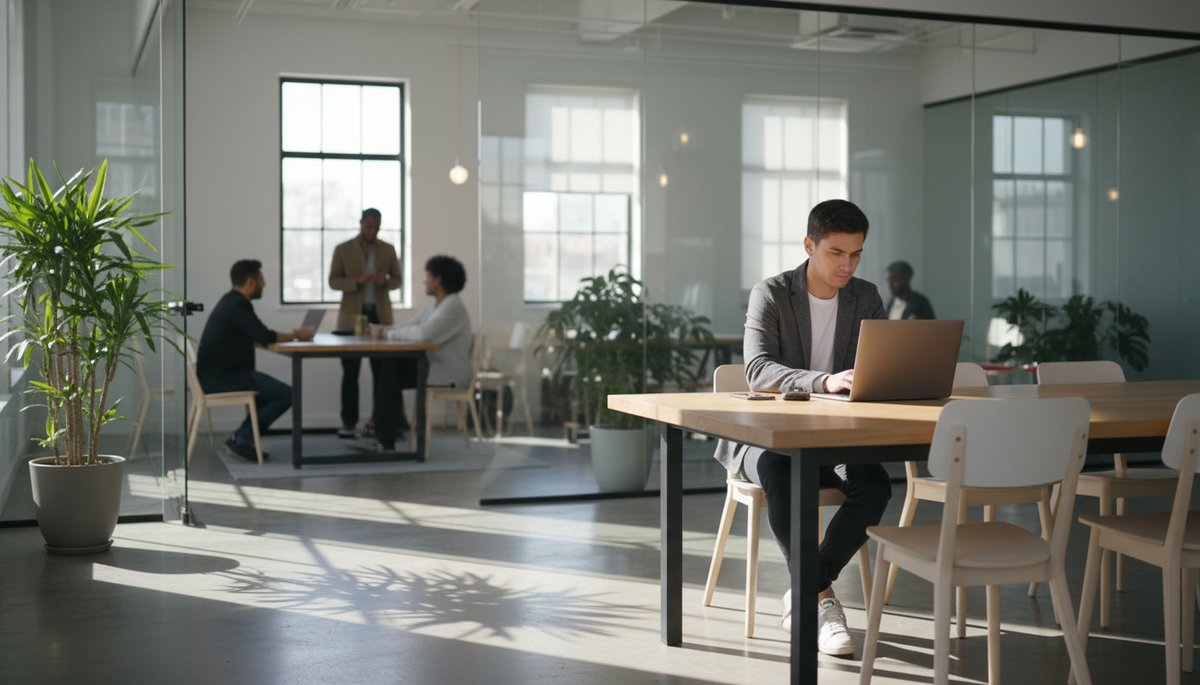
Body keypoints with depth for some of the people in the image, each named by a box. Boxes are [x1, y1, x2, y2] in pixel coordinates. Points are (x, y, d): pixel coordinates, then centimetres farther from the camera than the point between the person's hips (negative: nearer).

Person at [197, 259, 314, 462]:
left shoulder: (231, 301, 16)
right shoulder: (238, 305, -16)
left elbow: (254, 337, 19)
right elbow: (264, 337, -23)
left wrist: (292, 334, 9)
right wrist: (296, 335, -7)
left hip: (218, 374, 10)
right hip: (223, 377, -10)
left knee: (274, 389, 21)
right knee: (287, 394, -11)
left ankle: (241, 437, 13)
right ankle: (242, 438, -4)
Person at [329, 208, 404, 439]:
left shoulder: (388, 250, 8)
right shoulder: (343, 249, 1)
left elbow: (397, 280, 11)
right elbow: (333, 281, -2)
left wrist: (386, 281, -13)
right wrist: (357, 281, -20)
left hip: (380, 315, 2)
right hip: (352, 316, -2)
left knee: (382, 370, 0)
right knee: (350, 372, -1)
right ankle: (349, 422, 4)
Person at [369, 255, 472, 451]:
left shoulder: (453, 306, -17)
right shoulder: (434, 305, 14)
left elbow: (424, 333, -29)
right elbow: (408, 326, 14)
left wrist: (389, 333, -19)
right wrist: (382, 330, -4)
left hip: (450, 375, -9)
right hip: (434, 366, 9)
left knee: (391, 373, -14)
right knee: (389, 366, -4)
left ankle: (385, 439, -7)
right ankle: (392, 427, 0)